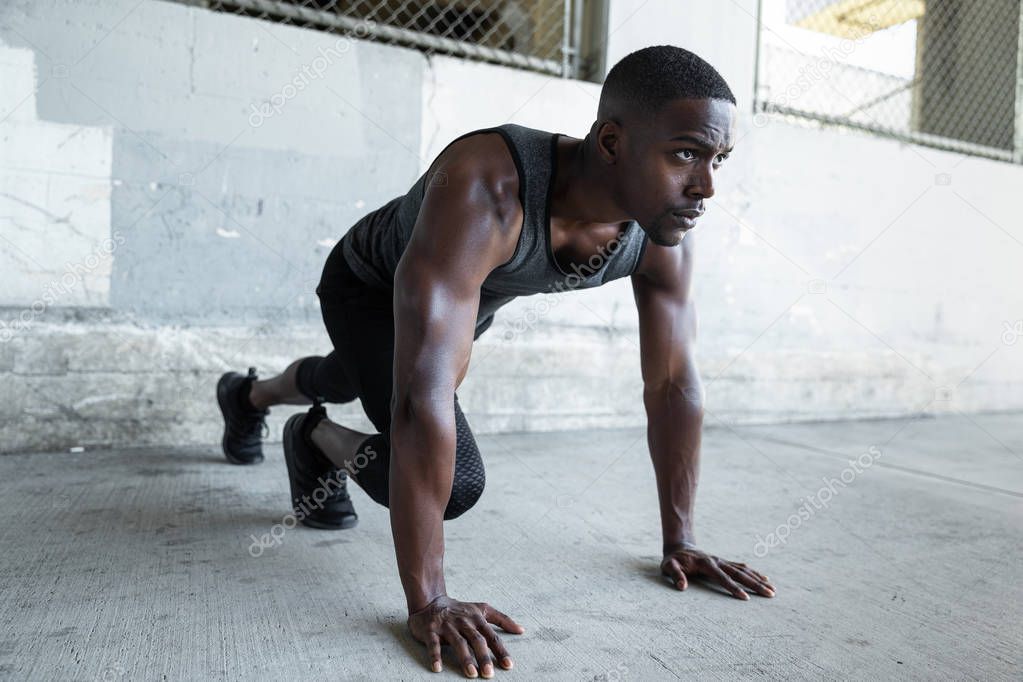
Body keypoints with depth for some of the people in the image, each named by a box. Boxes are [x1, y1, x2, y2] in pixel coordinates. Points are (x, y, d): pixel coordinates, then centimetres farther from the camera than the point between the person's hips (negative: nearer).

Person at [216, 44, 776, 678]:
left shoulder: (664, 233, -26)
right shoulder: (484, 189, -46)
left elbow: (674, 384, -18)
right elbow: (426, 391, -50)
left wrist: (680, 542, -14)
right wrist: (428, 602, -47)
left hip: (469, 300, 6)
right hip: (370, 285, -6)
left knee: (351, 380, 32)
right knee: (454, 481, -22)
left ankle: (250, 394, 66)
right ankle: (320, 440, 10)